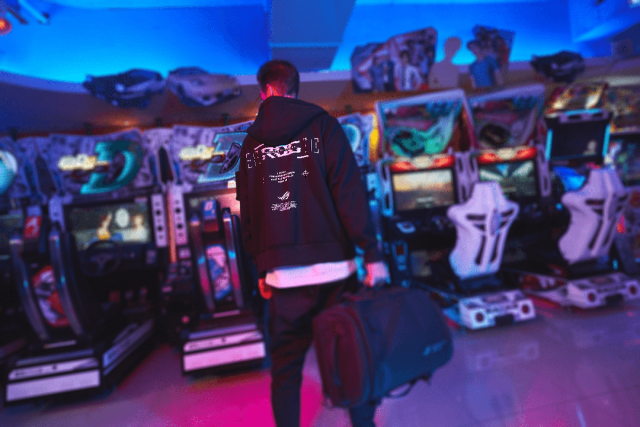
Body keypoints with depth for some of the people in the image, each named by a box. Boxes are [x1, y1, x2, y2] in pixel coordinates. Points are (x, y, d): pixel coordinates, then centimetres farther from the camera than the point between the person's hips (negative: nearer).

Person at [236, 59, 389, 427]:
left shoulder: (251, 142, 9)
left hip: (281, 275, 2)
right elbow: (350, 192, -10)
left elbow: (248, 214, 10)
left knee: (285, 366, 16)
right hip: (332, 267, -2)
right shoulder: (322, 125, 1)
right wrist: (372, 253, -8)